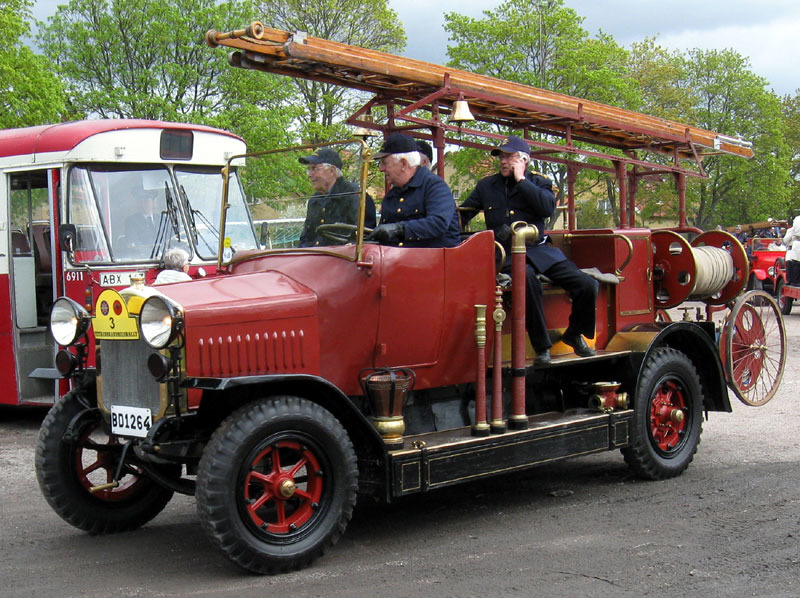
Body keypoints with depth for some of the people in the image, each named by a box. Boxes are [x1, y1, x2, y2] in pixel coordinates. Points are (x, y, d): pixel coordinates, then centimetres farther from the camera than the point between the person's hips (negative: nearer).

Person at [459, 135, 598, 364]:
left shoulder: (539, 182, 9)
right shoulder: (486, 185, 14)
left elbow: (548, 208, -11)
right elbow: (461, 215, 17)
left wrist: (521, 181, -8)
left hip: (539, 249, 2)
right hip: (506, 254, -2)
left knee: (587, 285, -13)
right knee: (527, 277, -38)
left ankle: (574, 335, 15)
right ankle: (541, 347, -28)